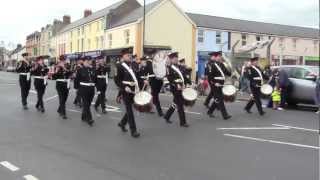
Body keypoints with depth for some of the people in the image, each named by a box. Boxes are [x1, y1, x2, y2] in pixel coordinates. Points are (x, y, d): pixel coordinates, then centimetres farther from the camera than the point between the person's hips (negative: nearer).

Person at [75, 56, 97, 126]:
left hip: (91, 89, 5)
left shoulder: (93, 69, 8)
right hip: (83, 89, -4)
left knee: (88, 104, 11)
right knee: (86, 104, -8)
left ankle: (84, 117, 27)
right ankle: (89, 119, -8)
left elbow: (96, 79, 12)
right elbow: (77, 79, -2)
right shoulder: (80, 70, -3)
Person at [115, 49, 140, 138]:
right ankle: (133, 131, 0)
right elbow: (117, 80, -10)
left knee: (129, 110, 15)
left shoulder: (131, 65, 12)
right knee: (130, 111, -5)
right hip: (125, 92, -7)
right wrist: (124, 87, -23)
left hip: (133, 91, 7)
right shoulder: (120, 67, -7)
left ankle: (122, 123, 36)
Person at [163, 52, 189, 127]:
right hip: (175, 89, -8)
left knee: (176, 103, 16)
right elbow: (170, 79, -18)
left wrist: (185, 84, 5)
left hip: (181, 88, 8)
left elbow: (183, 76, 18)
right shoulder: (169, 68, -8)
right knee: (180, 105, -6)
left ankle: (167, 116, 32)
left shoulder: (179, 67, 16)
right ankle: (183, 122, 1)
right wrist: (177, 85, -27)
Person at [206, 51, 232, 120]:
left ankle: (210, 111, 30)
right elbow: (209, 76, -17)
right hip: (215, 86, -9)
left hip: (220, 86, 9)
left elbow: (227, 72, 16)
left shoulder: (221, 64, 13)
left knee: (217, 100, 16)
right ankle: (225, 115, -4)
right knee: (219, 100, -6)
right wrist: (214, 83, -21)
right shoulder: (212, 65, -12)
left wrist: (231, 73, -2)